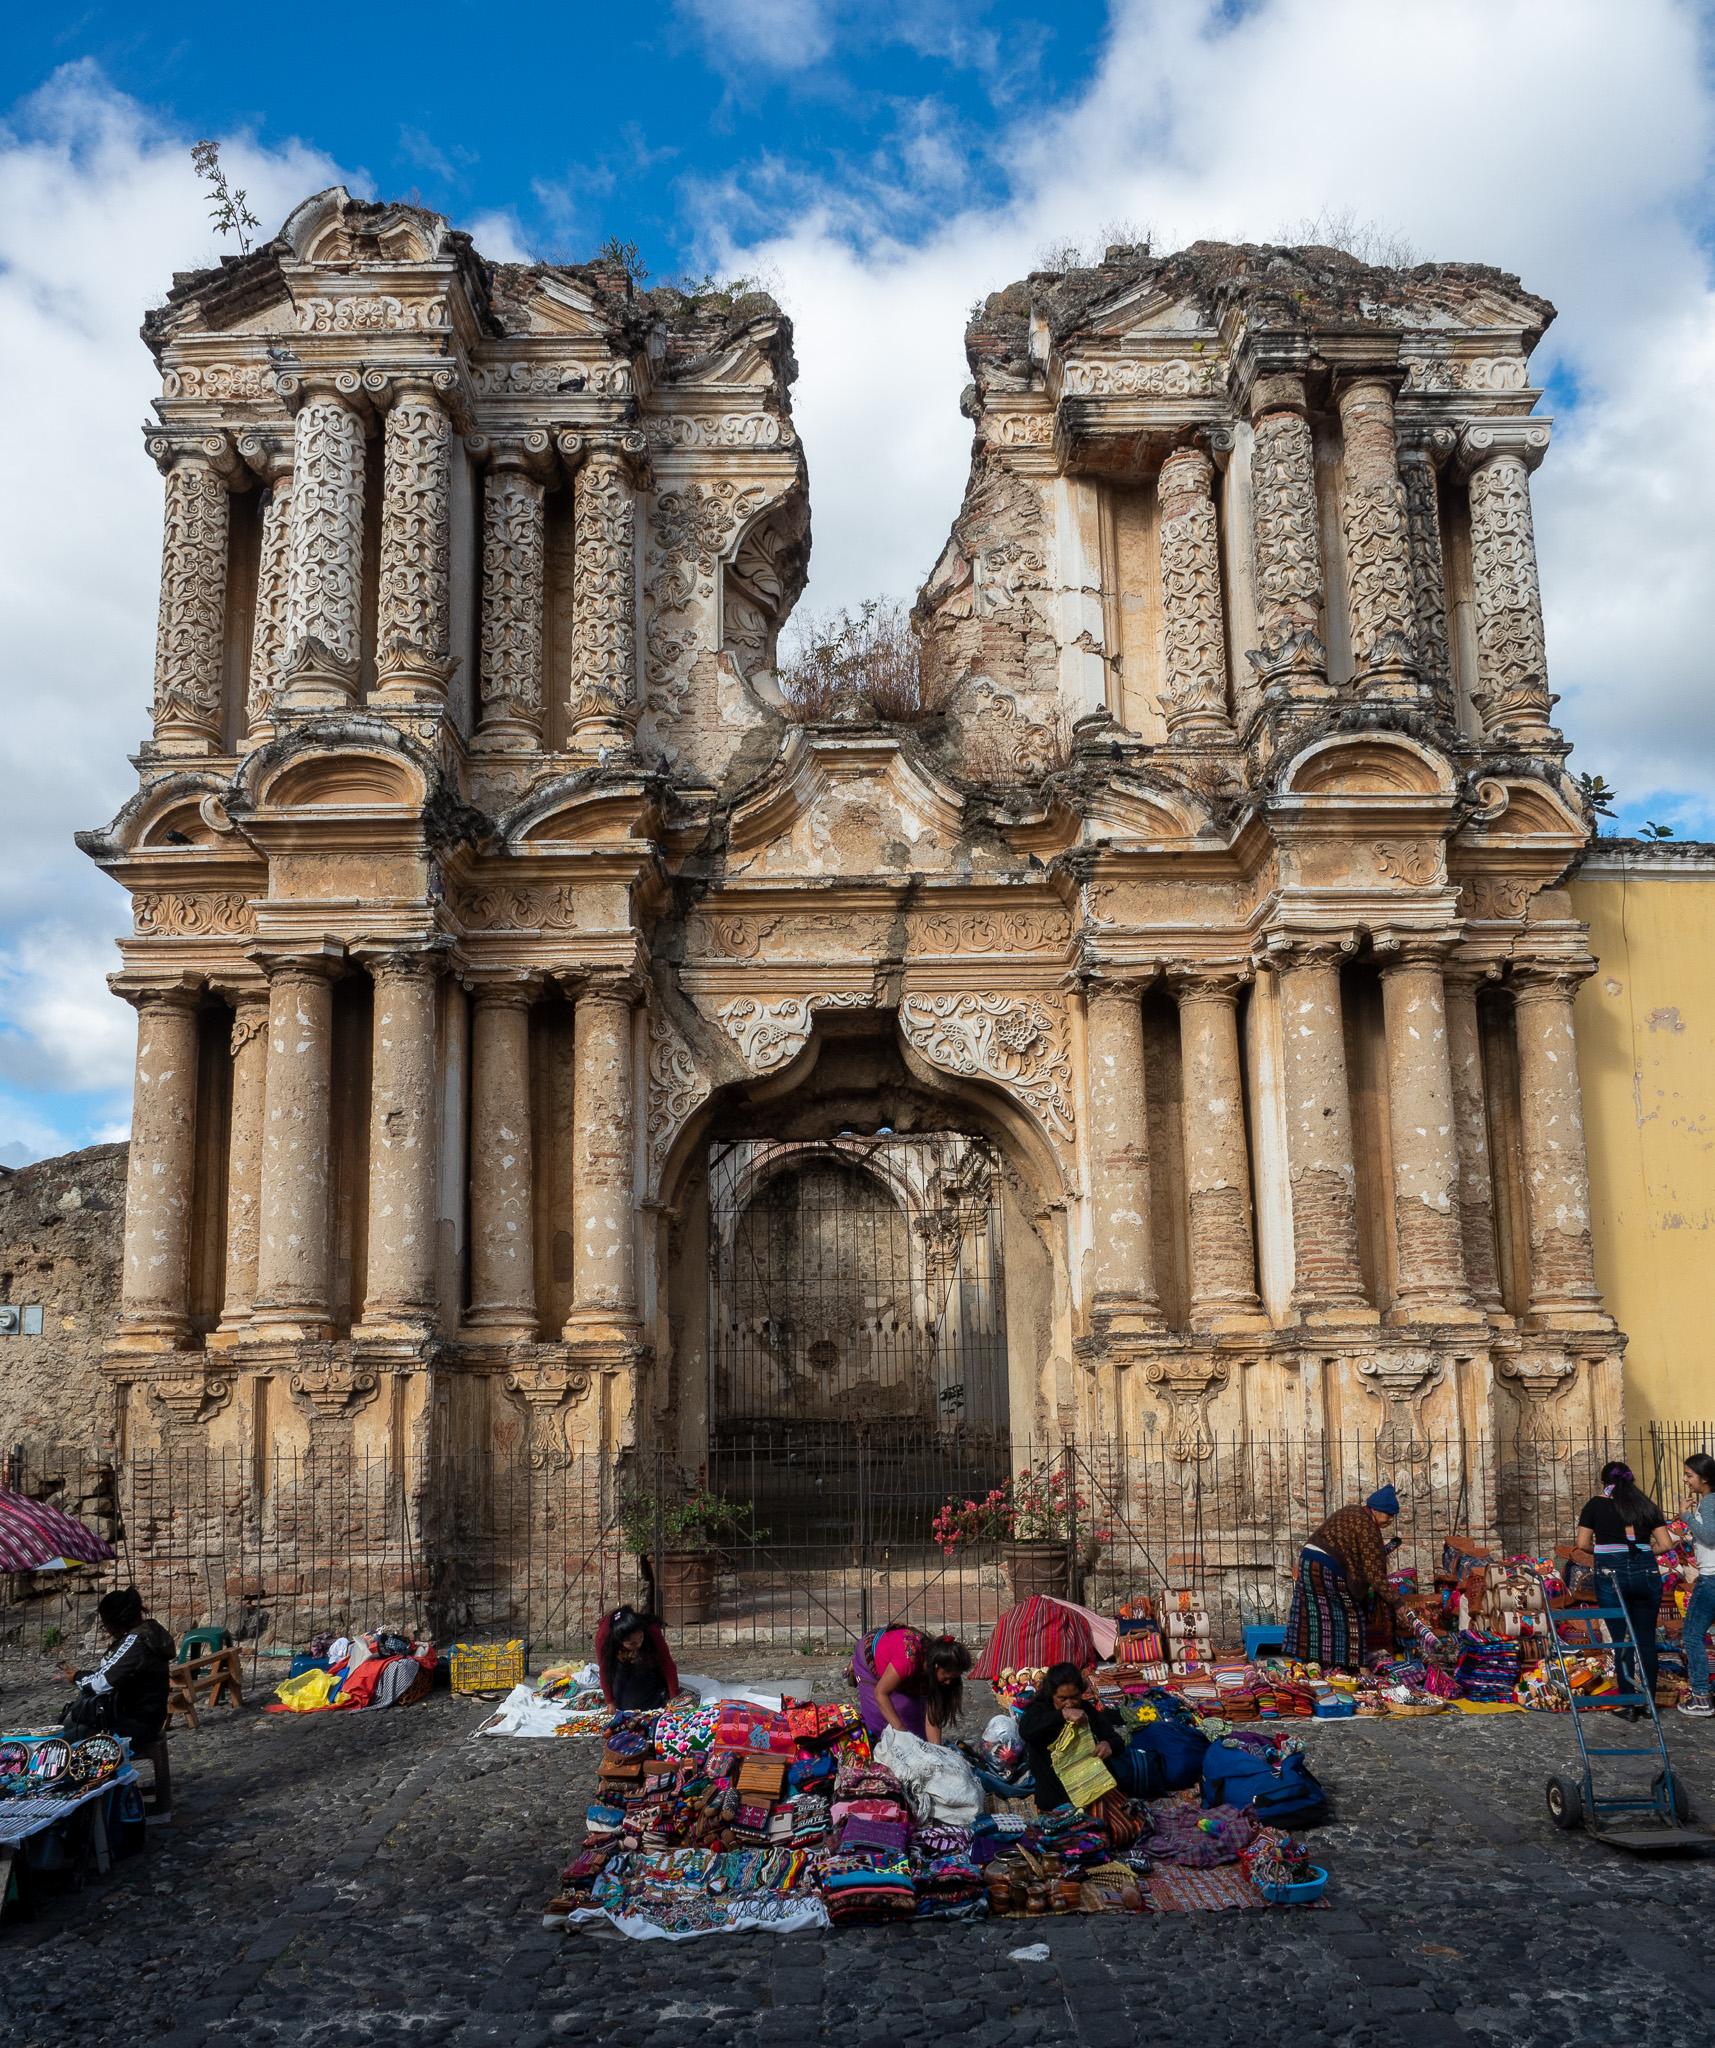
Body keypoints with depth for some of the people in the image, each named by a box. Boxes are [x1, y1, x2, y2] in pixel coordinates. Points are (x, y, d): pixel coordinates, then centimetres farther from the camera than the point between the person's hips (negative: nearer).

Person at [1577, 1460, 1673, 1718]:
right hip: (1646, 1572, 2)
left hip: (1611, 1573, -2)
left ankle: (1629, 1705, 5)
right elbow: (1666, 1544, 4)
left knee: (1621, 1641, 5)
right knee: (1646, 1639, 11)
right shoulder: (1646, 1505, 8)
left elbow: (1583, 1544, 1)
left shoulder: (1596, 1505, 3)